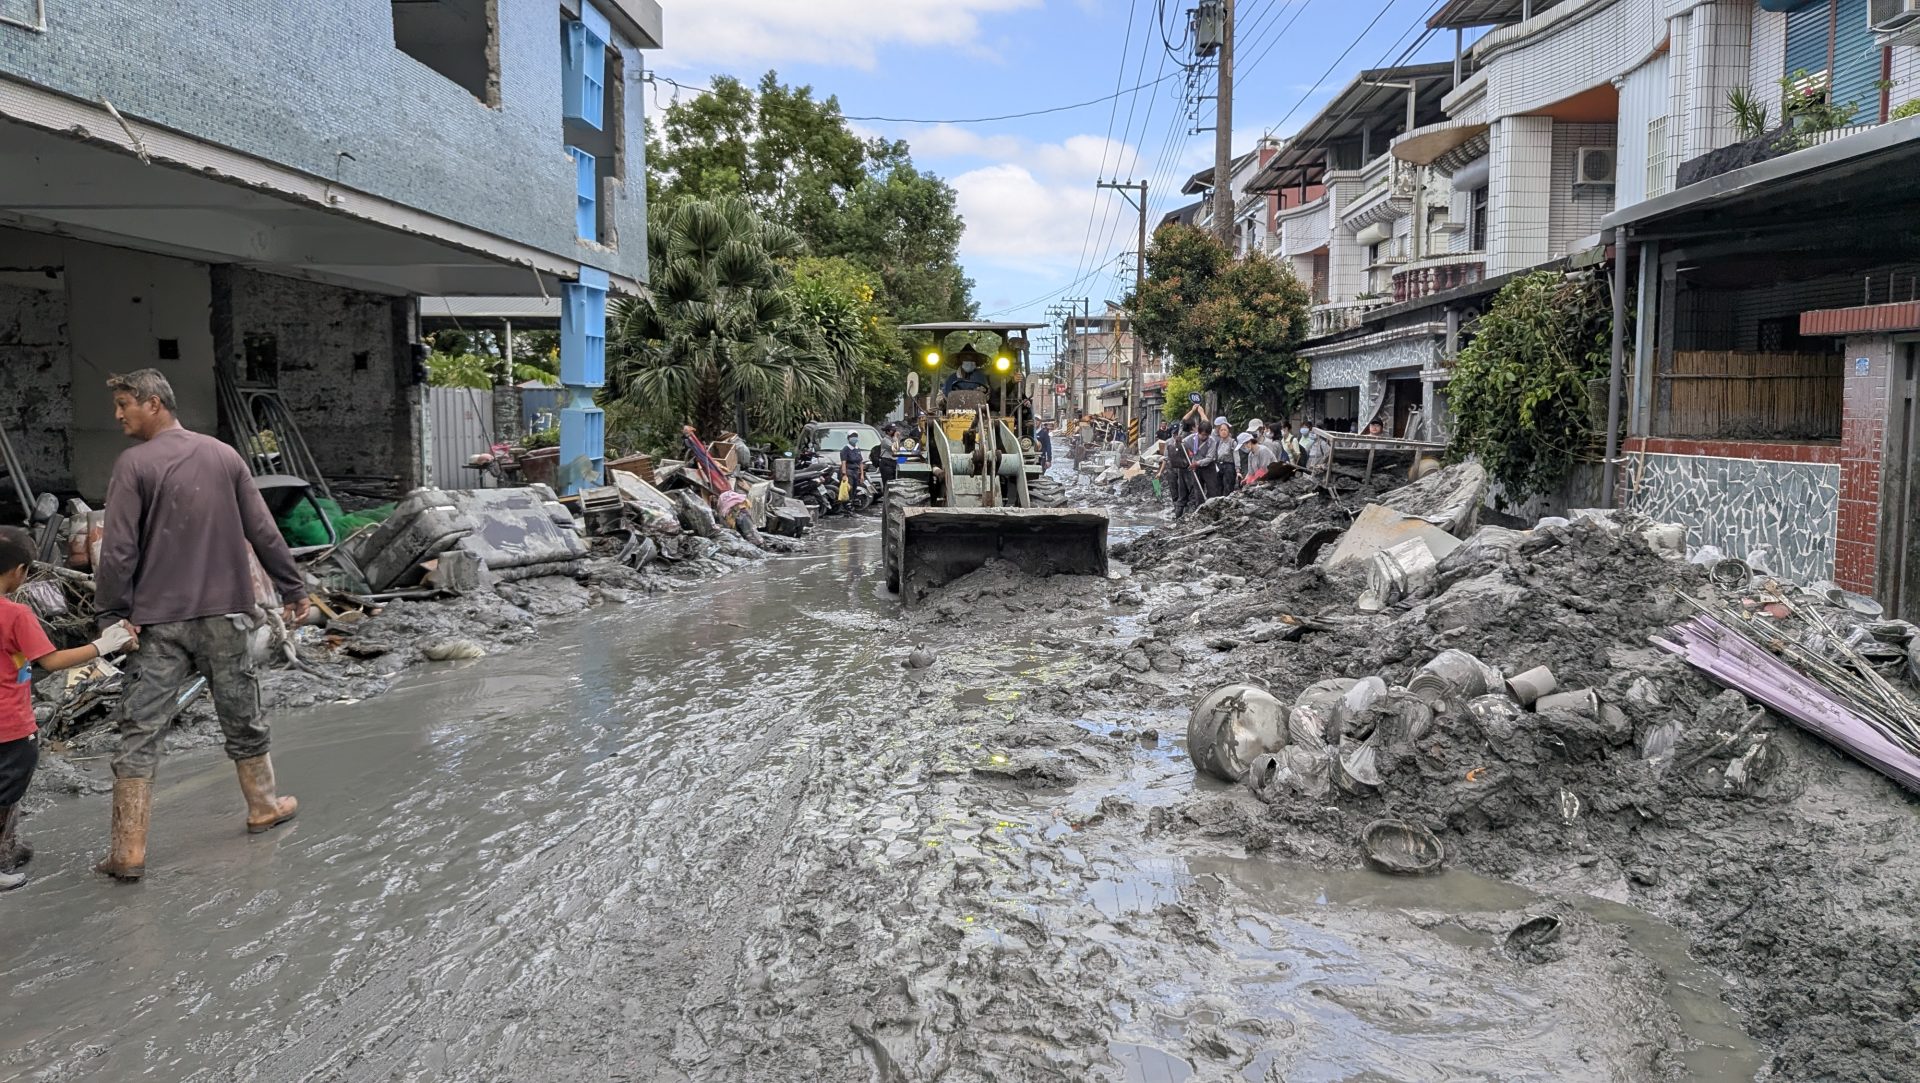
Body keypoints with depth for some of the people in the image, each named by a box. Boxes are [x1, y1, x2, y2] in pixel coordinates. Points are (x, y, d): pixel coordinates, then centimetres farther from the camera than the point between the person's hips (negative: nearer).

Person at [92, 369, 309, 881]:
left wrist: (114, 611, 0)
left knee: (140, 732, 0)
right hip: (225, 613, 3)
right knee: (242, 717, 16)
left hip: (159, 622, -3)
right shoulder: (224, 455, 4)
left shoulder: (133, 464, -7)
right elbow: (263, 532, 6)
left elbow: (119, 549, -10)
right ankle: (264, 805, 30)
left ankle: (129, 850, 0)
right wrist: (293, 588, 13)